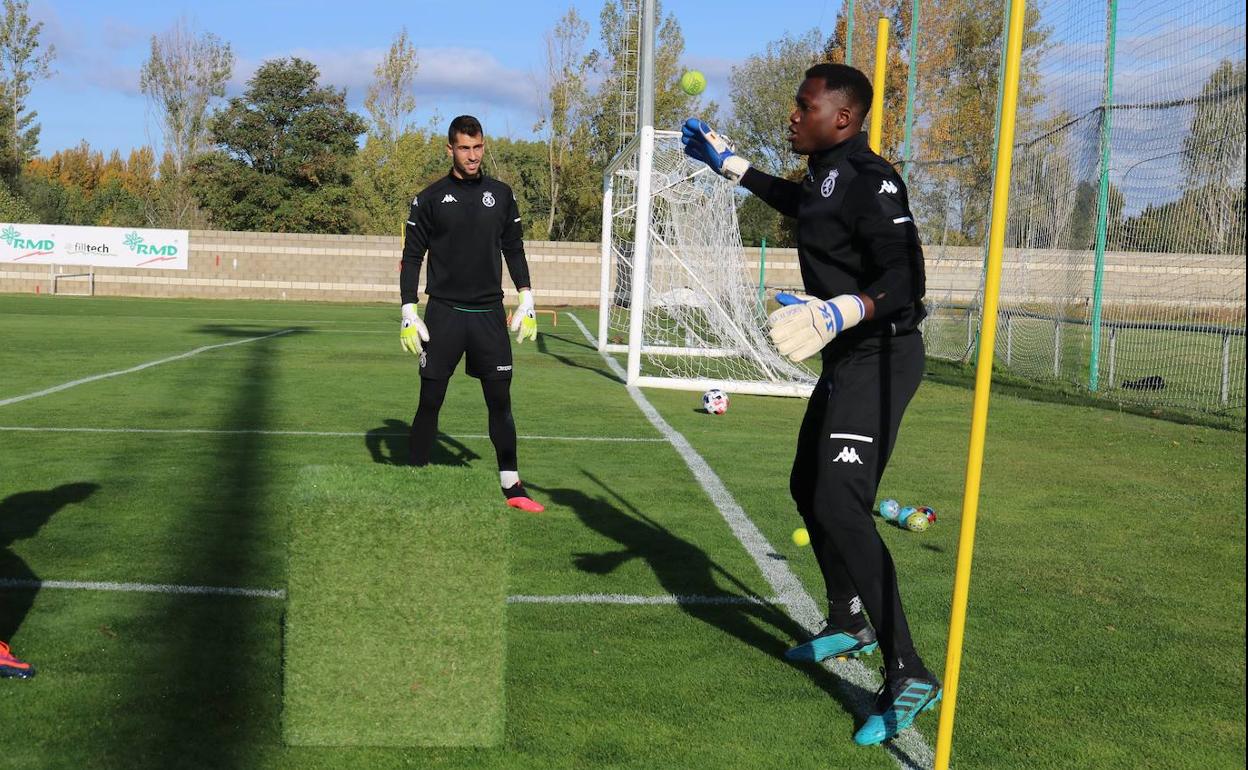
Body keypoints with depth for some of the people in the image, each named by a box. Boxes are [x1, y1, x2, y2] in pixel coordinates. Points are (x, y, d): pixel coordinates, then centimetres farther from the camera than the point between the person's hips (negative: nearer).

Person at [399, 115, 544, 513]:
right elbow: (412, 257, 2)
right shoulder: (430, 198, 1)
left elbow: (514, 250, 14)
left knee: (500, 399, 3)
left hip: (489, 313, 2)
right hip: (444, 312, -2)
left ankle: (511, 484, 11)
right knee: (430, 401, 1)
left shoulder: (501, 195, 8)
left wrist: (526, 300, 7)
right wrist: (408, 311, -6)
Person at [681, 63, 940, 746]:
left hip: (880, 356, -11)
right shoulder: (827, 177, 12)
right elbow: (797, 201, 37)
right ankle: (849, 625, 37)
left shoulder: (868, 179, -19)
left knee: (840, 507, -20)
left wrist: (839, 314, -42)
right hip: (846, 359, 11)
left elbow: (905, 280, -27)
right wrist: (726, 162, 40)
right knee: (809, 487, 20)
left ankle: (907, 675, -17)